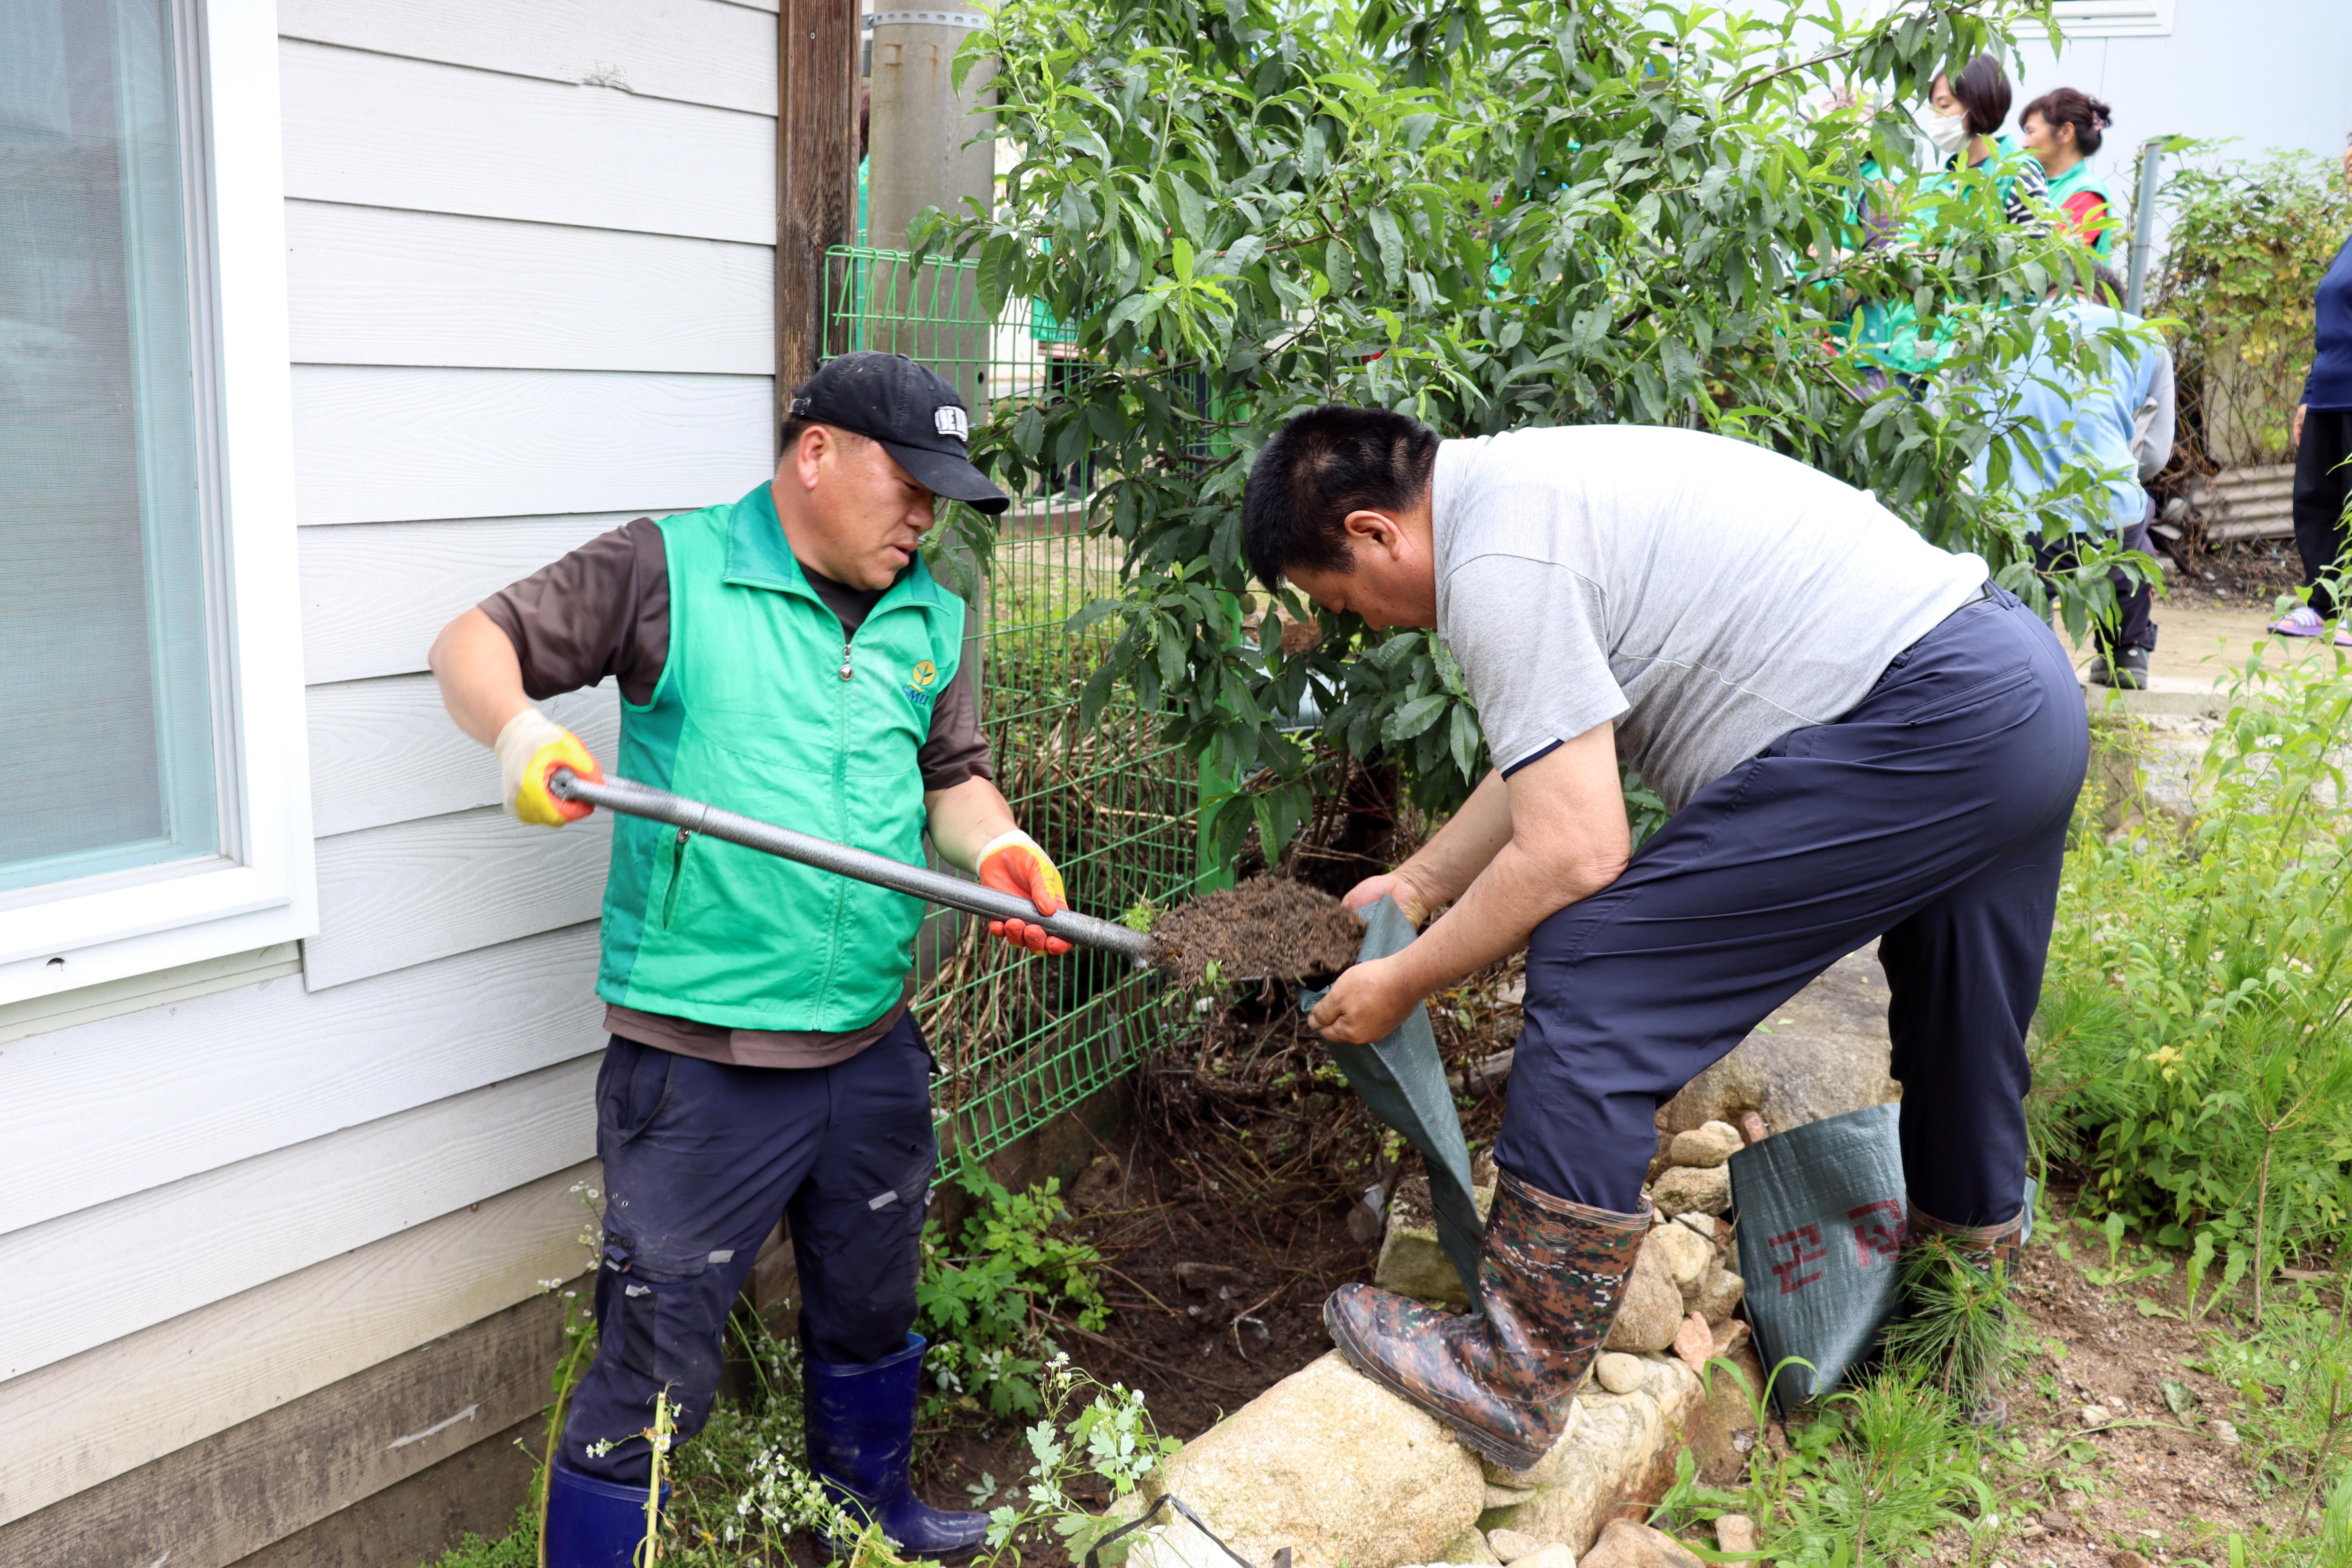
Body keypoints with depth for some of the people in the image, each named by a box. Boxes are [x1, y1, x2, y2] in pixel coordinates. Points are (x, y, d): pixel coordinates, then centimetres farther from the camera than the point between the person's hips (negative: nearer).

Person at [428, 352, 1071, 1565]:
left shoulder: (932, 620, 10)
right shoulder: (670, 573, -6)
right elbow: (474, 643, -3)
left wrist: (997, 850, -5)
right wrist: (518, 728, -24)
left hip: (876, 1055, 6)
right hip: (698, 1063, -6)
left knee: (871, 1315, 26)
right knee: (654, 1363, 3)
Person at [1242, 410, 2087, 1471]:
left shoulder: (1496, 561, -15)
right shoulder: (1523, 483, 17)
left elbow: (1573, 853, -18)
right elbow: (1553, 753, 26)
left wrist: (1402, 984, -5)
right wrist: (1416, 884, 29)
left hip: (1921, 726, -11)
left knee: (1595, 973, -11)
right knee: (1959, 1042, 27)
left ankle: (1514, 1381, -5)